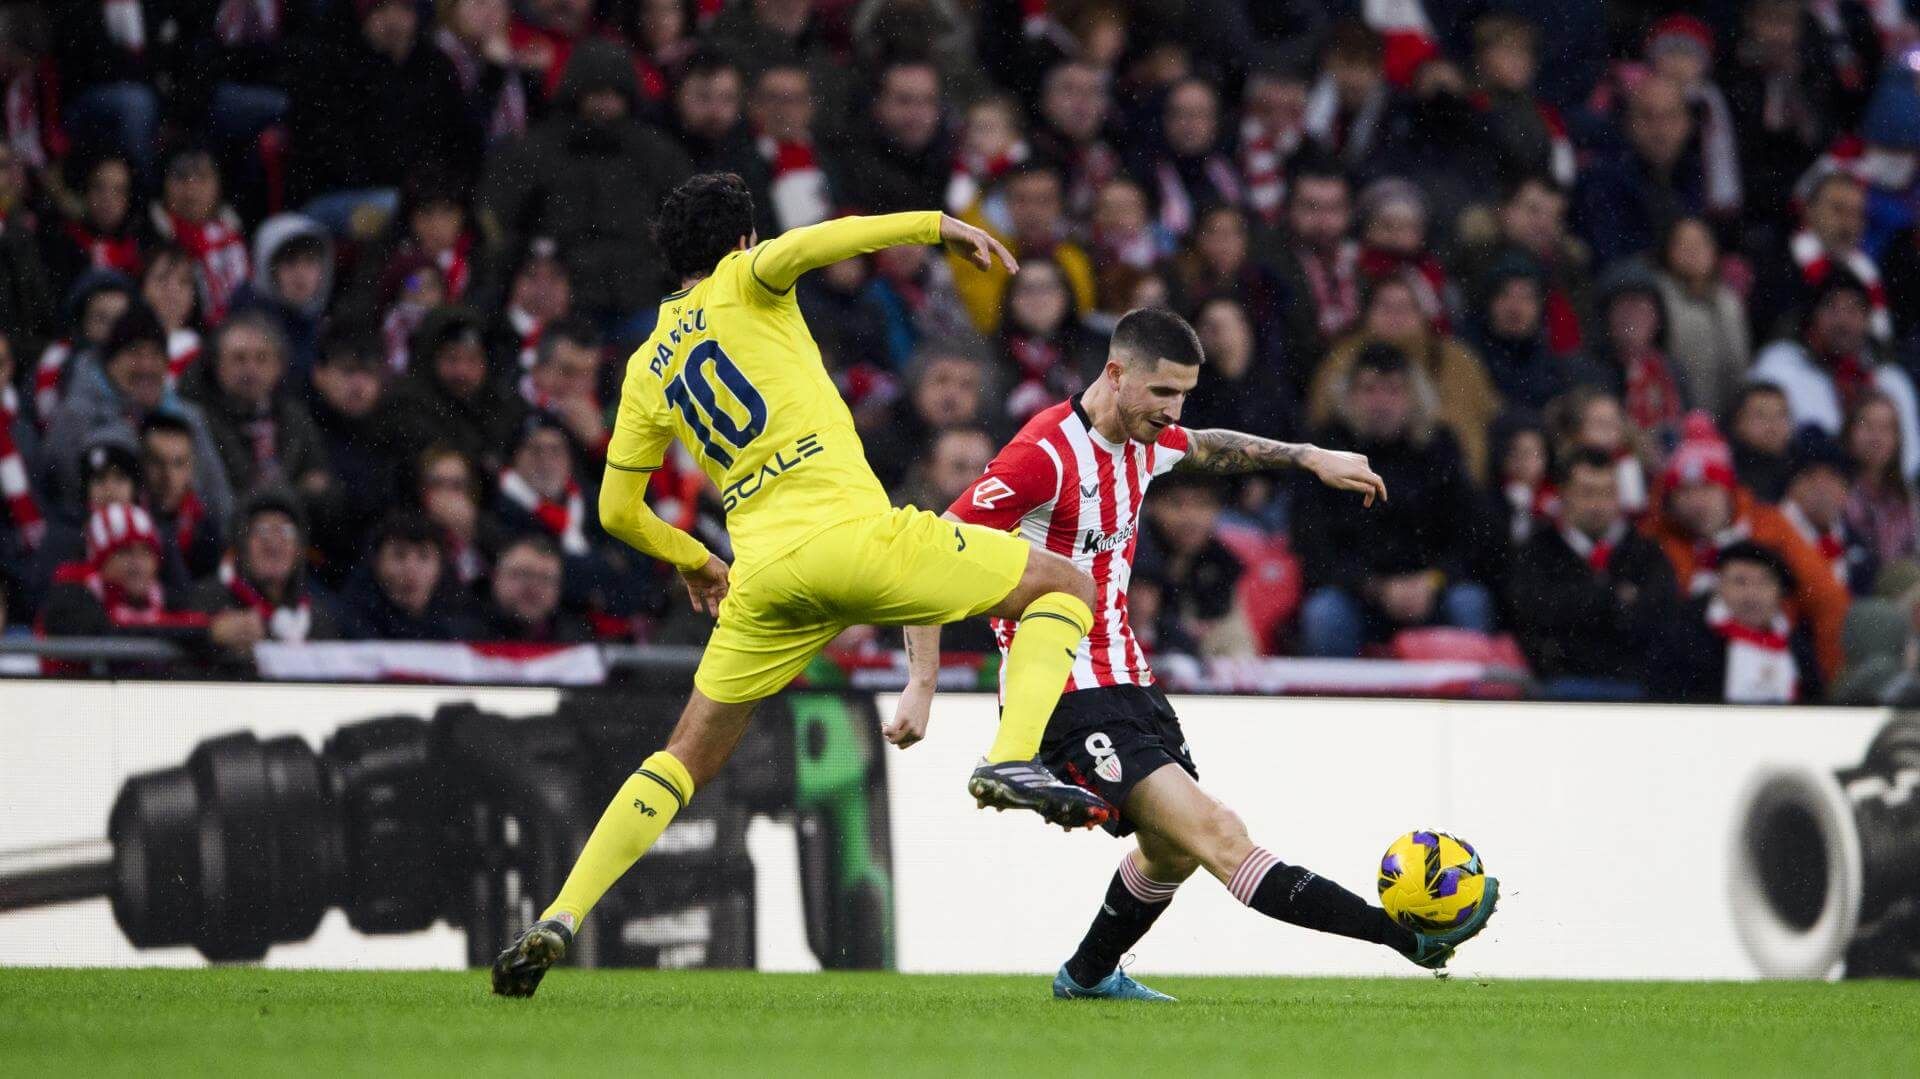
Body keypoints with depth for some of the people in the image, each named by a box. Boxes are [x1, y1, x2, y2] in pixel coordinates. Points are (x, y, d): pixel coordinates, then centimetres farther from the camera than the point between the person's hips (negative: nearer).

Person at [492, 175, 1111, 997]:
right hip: (851, 530, -5)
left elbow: (616, 511, 21)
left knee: (687, 758, 17)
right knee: (1063, 585, 8)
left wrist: (693, 561, 39)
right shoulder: (742, 285, 7)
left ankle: (558, 920, 6)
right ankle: (1012, 759, -15)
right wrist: (935, 225, -12)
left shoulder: (647, 369, 20)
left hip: (764, 573, 5)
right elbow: (792, 251, -17)